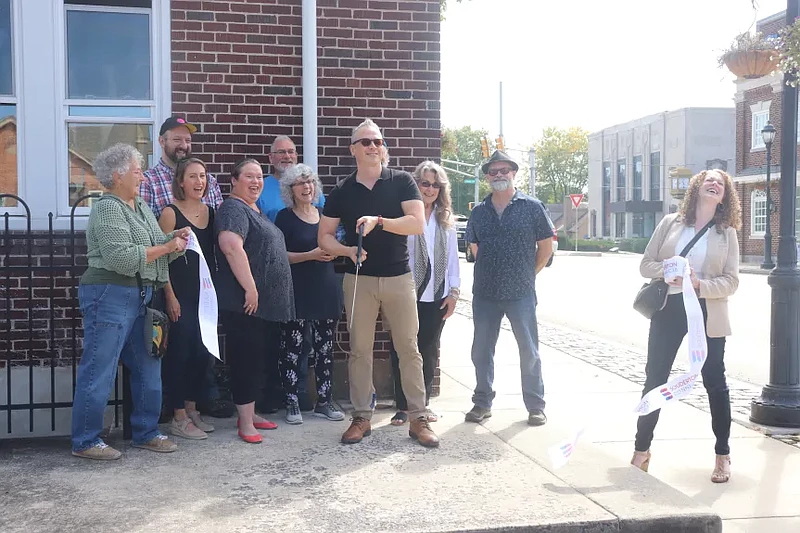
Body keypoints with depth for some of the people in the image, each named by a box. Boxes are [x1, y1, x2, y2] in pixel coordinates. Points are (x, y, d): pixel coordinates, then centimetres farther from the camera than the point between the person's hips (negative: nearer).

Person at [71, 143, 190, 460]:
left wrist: (175, 241, -2)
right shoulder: (108, 209, -11)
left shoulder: (141, 207, 17)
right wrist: (166, 248, -13)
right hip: (111, 295, -9)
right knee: (99, 372, -3)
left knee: (148, 368, 12)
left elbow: (158, 249, 18)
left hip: (141, 297, 9)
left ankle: (146, 433, 23)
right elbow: (122, 258, -20)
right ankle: (85, 442, 6)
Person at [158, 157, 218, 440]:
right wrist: (170, 296, -14)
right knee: (181, 352, -2)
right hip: (180, 294, -6)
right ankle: (179, 418, 7)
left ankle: (192, 410, 23)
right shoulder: (171, 213, -7)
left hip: (205, 292, 6)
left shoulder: (210, 212, 10)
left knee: (203, 351, 10)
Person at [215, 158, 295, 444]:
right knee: (245, 358, -5)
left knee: (256, 359, 14)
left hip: (266, 302, 10)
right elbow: (231, 247, -25)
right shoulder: (234, 209, -11)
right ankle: (245, 422, 0)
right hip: (245, 301, -10)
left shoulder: (257, 211, 19)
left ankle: (250, 412, 24)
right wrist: (250, 288, -26)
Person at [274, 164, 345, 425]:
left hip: (326, 289, 5)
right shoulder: (285, 217, -2)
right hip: (297, 291, -5)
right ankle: (292, 403, 6)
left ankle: (324, 401, 16)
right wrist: (311, 255, -16)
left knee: (325, 347, 7)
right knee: (292, 348, -4)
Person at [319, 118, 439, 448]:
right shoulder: (341, 192, 4)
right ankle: (362, 417, 16)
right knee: (359, 350, 6)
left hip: (399, 277, -1)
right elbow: (324, 237, 5)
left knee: (409, 348, 1)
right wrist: (348, 250, -15)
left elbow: (418, 224, -12)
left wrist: (378, 221, -25)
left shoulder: (402, 182, 0)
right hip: (358, 279, 1)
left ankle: (418, 419, 9)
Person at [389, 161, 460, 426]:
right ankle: (403, 406, 11)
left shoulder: (445, 220, 9)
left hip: (436, 297, 4)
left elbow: (453, 258, 11)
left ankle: (423, 403, 22)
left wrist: (453, 292, 6)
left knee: (429, 351, 11)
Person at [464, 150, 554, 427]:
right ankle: (482, 402, 23)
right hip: (484, 293, 3)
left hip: (521, 293, -3)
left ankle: (536, 406, 16)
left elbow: (546, 245, 2)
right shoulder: (479, 212, 7)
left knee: (529, 351, 5)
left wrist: (530, 272, 3)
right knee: (481, 351, 9)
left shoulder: (532, 207, -3)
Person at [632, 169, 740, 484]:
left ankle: (723, 456, 18)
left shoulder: (727, 233, 2)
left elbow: (731, 282, -4)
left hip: (707, 314, -1)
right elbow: (646, 264, 2)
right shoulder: (670, 223, 4)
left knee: (715, 382, 5)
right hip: (668, 309, 1)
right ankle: (641, 449, 17)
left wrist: (699, 284, -22)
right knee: (654, 379, 5)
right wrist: (667, 270, -18)